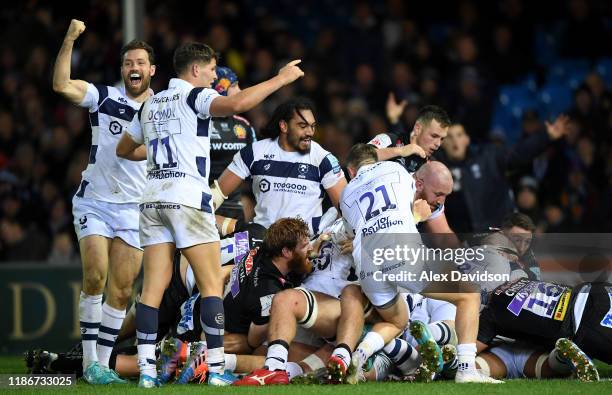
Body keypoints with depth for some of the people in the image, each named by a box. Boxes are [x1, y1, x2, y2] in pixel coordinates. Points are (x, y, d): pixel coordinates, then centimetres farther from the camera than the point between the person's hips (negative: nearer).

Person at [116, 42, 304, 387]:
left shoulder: (151, 105, 18)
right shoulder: (195, 96, -2)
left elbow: (124, 150, 29)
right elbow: (236, 104, -22)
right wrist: (280, 79, -15)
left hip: (153, 199, 7)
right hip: (188, 199, -7)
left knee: (154, 287, 2)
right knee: (212, 285, -3)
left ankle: (146, 370, -5)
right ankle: (216, 369, -8)